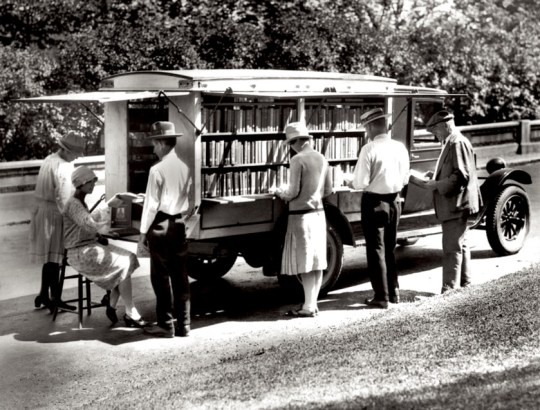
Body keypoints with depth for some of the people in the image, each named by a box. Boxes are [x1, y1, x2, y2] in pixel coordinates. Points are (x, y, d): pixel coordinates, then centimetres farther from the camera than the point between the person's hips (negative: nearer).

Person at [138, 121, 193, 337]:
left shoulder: (158, 169, -13)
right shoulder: (184, 168, 6)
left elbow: (151, 204, -12)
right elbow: (190, 202, 10)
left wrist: (143, 232, -6)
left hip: (161, 225, -6)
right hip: (179, 225, 6)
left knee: (161, 277, 2)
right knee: (180, 276, 9)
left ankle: (165, 325, 7)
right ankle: (183, 324, 14)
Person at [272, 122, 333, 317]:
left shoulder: (298, 160, -14)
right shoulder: (321, 159, 8)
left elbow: (293, 192, -14)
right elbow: (328, 190, 13)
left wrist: (279, 192, 4)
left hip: (301, 215, -7)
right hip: (318, 213, 7)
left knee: (304, 263, -2)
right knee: (317, 261, 9)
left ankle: (308, 307, 0)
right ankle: (313, 304, 16)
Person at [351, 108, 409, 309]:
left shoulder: (369, 149, -18)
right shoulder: (400, 148, 0)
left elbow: (360, 183, -18)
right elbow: (405, 179, 7)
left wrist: (354, 182, 3)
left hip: (374, 203, -6)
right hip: (394, 201, 6)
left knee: (376, 249, 5)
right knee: (390, 248, 20)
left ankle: (381, 297, 10)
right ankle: (394, 292, 29)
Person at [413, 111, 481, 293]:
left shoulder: (458, 143, -16)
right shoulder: (451, 143, 16)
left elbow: (461, 176, -22)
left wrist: (436, 185, -18)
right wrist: (434, 180, 10)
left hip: (456, 206, -11)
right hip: (452, 205, 11)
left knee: (452, 248, -8)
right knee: (460, 245, 18)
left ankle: (449, 290, -5)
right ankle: (464, 283, 29)